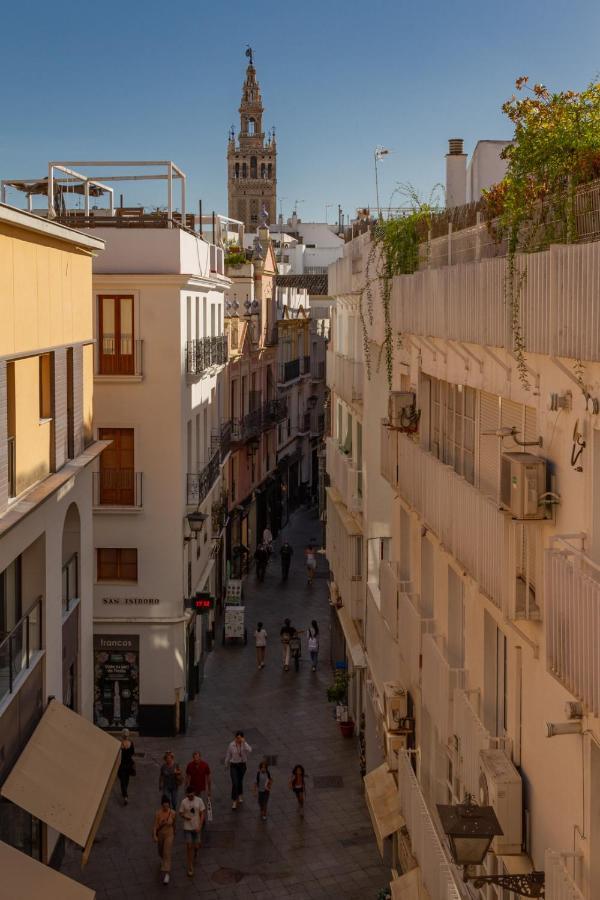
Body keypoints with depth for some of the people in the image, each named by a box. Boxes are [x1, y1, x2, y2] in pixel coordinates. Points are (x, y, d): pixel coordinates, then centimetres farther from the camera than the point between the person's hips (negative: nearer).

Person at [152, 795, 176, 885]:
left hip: (169, 834, -2)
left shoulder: (173, 813, -16)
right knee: (161, 851, 25)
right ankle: (162, 860, 60)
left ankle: (166, 874, -9)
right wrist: (154, 836, -34)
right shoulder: (158, 813, -19)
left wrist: (174, 832, 18)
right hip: (160, 834, 2)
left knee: (167, 854, -10)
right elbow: (155, 825, -21)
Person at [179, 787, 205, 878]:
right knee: (189, 847, -2)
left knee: (196, 846, 8)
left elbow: (202, 814, -4)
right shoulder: (183, 802, -8)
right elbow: (181, 813, 2)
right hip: (187, 828, -1)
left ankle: (195, 854, 44)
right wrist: (185, 817, -21)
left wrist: (199, 826, -13)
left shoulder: (199, 801, -8)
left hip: (197, 827, 1)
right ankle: (190, 868, 8)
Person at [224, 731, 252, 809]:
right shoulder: (232, 745, -13)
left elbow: (250, 750, -32)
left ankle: (240, 795, 47)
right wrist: (226, 764, 10)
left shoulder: (244, 744, -12)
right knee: (235, 783, -9)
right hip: (234, 765, -2)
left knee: (240, 781, 21)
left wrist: (243, 742, -37)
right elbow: (228, 755, 1)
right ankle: (234, 801, -2)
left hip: (242, 765, 2)